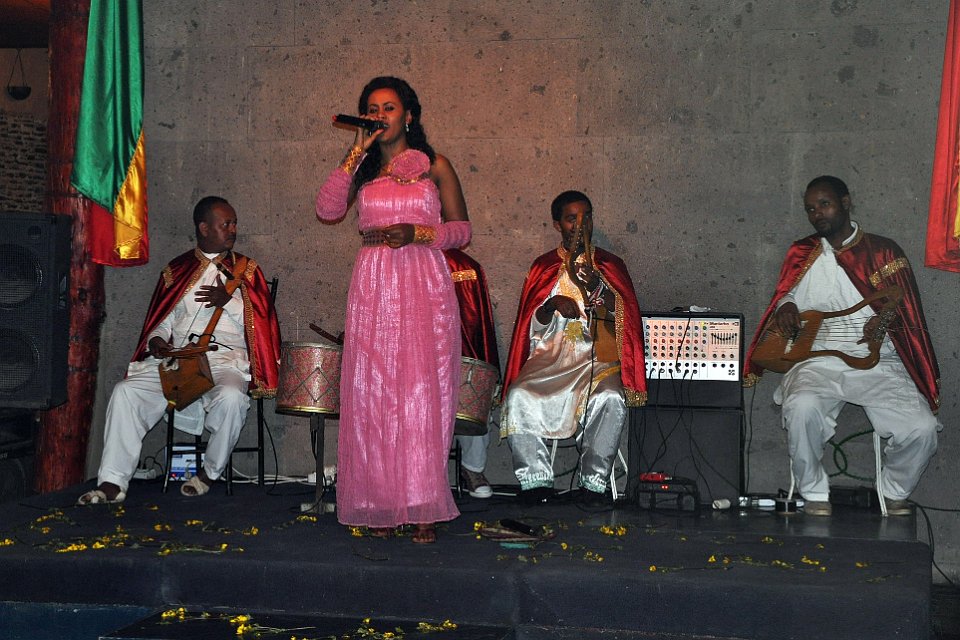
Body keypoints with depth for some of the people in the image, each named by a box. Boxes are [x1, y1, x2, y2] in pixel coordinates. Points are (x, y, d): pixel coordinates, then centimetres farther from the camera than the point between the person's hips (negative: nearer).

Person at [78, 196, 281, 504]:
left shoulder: (246, 270, 14)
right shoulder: (177, 270, 19)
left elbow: (260, 322, 4)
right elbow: (161, 322, 19)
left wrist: (229, 301, -10)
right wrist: (156, 341, -3)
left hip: (225, 361, -2)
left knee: (231, 397, -36)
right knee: (125, 391, -21)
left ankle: (210, 472, -12)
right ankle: (112, 483, -20)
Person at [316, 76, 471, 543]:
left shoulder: (434, 166, 8)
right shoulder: (363, 171, 14)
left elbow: (461, 229, 6)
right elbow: (327, 210, -3)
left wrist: (416, 233, -10)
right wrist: (357, 153, -4)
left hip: (424, 285, -2)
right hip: (373, 286, 2)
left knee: (422, 391, -6)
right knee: (373, 392, -1)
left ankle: (423, 507, -2)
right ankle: (381, 504, 6)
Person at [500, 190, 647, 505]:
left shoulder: (610, 265, 15)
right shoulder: (543, 267, 17)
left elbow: (622, 315, -3)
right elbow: (534, 327, 10)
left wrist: (596, 286, -22)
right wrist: (552, 304, -11)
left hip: (598, 358, -1)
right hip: (550, 357, 1)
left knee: (611, 399, -34)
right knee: (519, 396, -29)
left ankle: (594, 482, -22)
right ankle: (536, 480, -20)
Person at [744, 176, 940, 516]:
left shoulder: (884, 251, 9)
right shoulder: (801, 253, 15)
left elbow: (907, 309, 6)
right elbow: (784, 297, 25)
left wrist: (885, 320, -17)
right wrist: (786, 307, 0)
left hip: (878, 363, 0)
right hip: (818, 362, 1)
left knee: (922, 429, -24)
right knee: (802, 408, -35)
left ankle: (894, 493, 8)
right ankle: (814, 494, -11)